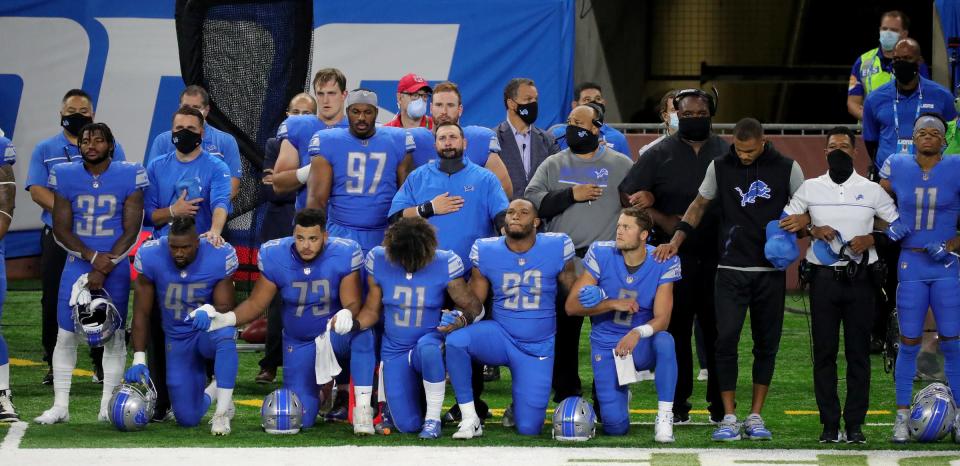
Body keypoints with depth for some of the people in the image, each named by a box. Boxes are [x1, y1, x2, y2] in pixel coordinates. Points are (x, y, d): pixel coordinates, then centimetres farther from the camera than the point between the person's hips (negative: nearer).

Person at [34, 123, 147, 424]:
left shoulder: (128, 176, -3)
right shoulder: (66, 177, 1)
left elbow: (131, 231, -5)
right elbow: (61, 230, 1)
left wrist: (104, 269, -12)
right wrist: (93, 257, -13)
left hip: (115, 267, -1)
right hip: (77, 264, 1)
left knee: (114, 336, 2)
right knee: (66, 335, -2)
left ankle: (109, 406, 8)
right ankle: (60, 405, 4)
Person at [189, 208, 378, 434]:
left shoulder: (343, 255, -20)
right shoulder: (275, 257, -14)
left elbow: (352, 303, -21)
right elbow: (256, 303, -6)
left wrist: (347, 315, -47)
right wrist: (225, 319, -25)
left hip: (336, 335, -2)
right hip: (299, 344, 2)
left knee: (362, 333, -40)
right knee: (301, 420, -6)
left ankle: (362, 408, -28)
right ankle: (324, 391, 32)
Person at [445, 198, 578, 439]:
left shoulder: (557, 248, -9)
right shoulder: (486, 252, -6)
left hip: (539, 347, 0)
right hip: (500, 335, 1)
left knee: (529, 429, -3)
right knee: (456, 340, -33)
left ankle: (520, 408, 38)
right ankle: (470, 419, -17)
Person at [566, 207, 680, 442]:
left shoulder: (663, 263, -12)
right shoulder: (602, 254, -11)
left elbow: (662, 319, -16)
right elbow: (571, 306, -10)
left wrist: (638, 333, -37)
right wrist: (613, 304, -23)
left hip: (641, 345, 0)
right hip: (606, 344, 0)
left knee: (664, 340, -38)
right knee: (616, 427, -11)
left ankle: (664, 417, -24)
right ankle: (621, 395, 27)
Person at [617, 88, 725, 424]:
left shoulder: (728, 153, 10)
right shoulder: (659, 154, 5)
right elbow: (629, 195, -1)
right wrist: (664, 221, -10)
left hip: (717, 258, 1)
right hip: (675, 256, -1)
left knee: (718, 332, 1)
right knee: (676, 331, 2)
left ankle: (721, 405, 7)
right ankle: (677, 405, 8)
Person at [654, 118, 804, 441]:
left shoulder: (786, 169, 2)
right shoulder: (720, 167, 4)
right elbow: (700, 205, 13)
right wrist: (676, 240, 2)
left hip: (771, 269, 0)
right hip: (731, 269, 0)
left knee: (766, 344, 4)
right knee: (726, 340, -8)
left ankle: (755, 416, 13)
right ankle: (729, 417, -3)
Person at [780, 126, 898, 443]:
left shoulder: (872, 191, 4)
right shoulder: (810, 188, 6)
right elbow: (786, 223, 5)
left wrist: (872, 239, -9)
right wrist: (813, 230, -11)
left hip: (860, 278, 0)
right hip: (824, 278, 0)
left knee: (858, 352, 0)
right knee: (824, 352, 0)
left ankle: (855, 423, 5)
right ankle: (829, 423, 5)